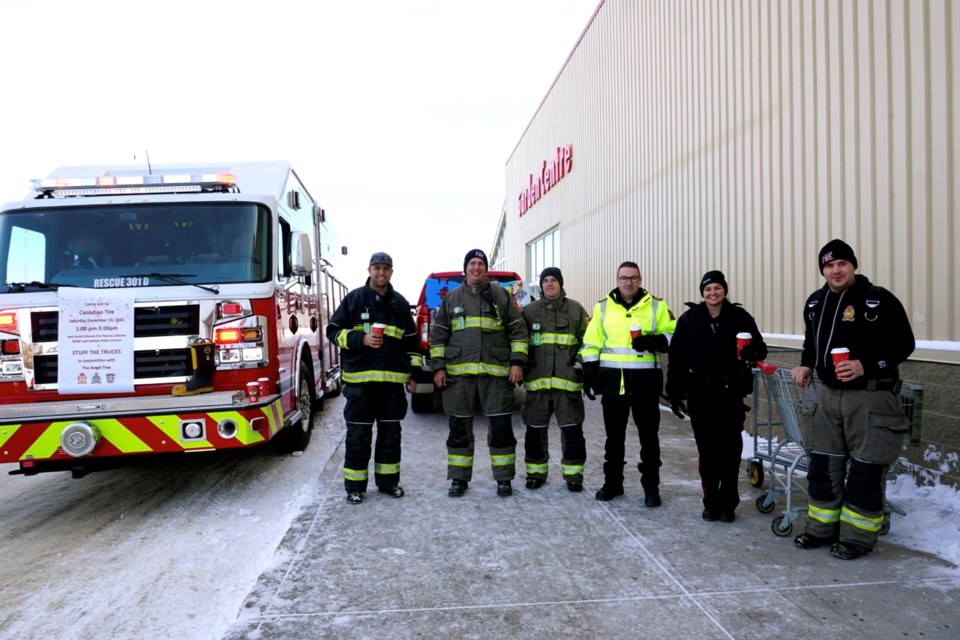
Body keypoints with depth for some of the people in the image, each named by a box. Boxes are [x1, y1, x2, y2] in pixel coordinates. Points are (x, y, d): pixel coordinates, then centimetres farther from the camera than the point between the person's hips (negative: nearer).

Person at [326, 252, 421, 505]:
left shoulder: (400, 303, 11)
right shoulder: (354, 299, 1)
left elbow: (411, 341, 15)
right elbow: (334, 330, 1)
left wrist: (412, 373, 10)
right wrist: (361, 339, -15)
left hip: (393, 379, 3)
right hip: (360, 378, -3)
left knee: (390, 433, 10)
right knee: (358, 435, 1)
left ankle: (388, 481, 23)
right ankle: (355, 486, 12)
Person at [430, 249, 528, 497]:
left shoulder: (501, 295, 8)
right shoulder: (452, 298, 12)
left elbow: (518, 330, 5)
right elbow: (438, 335, 11)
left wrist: (517, 362, -4)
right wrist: (438, 367, 3)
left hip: (496, 373, -1)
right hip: (458, 373, 2)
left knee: (501, 427, 1)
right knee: (459, 428, 7)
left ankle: (503, 478, 15)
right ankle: (459, 479, 19)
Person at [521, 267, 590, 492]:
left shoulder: (575, 309, 6)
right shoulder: (530, 310, 9)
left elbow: (587, 339, 9)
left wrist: (581, 363, -1)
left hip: (567, 380, -1)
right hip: (537, 380, 1)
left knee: (572, 429, 1)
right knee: (535, 430, 7)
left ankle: (573, 474, 15)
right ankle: (536, 472, 21)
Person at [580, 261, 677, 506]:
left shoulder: (656, 306, 3)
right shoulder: (603, 307, 8)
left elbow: (673, 336, 2)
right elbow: (591, 343, 8)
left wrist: (652, 342, -17)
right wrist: (589, 373, 0)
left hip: (645, 379, -1)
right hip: (612, 379, 2)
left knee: (648, 435, 6)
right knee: (614, 435, 11)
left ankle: (651, 486, 18)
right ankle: (612, 482, 23)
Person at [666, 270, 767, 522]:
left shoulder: (740, 317, -1)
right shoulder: (689, 319, 0)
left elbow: (760, 348, 2)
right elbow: (676, 357, 0)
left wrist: (751, 352, -22)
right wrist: (674, 393, -4)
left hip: (730, 393, 0)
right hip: (700, 394, 1)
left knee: (730, 448, 3)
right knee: (707, 449, 8)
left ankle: (727, 503, 18)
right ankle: (711, 502, 21)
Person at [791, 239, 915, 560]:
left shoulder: (880, 300, -10)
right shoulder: (815, 302, 9)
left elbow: (904, 344, -9)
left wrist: (867, 365, -21)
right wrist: (806, 365, 6)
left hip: (871, 397, -6)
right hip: (828, 395, 6)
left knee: (864, 471, 1)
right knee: (822, 466, 11)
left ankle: (858, 536, 15)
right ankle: (821, 528, 25)